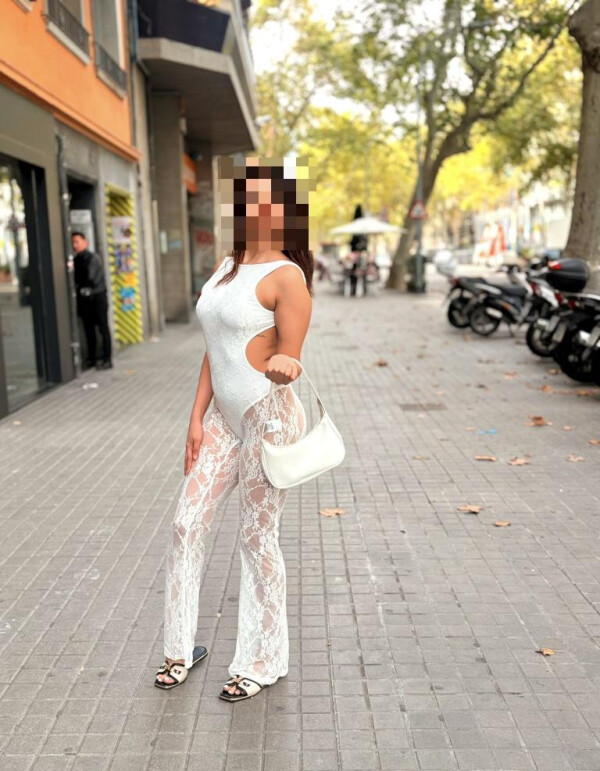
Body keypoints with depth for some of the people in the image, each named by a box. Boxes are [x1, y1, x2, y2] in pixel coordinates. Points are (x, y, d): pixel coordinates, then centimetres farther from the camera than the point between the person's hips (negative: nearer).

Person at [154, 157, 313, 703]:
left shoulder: (287, 276, -12)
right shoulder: (225, 267, 11)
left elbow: (288, 362, -12)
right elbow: (215, 350, 12)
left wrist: (284, 367, -37)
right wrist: (197, 418, 9)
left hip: (270, 418, -7)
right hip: (224, 418, 8)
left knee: (258, 539, 4)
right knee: (187, 525, 9)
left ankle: (263, 662, 23)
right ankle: (182, 647, 27)